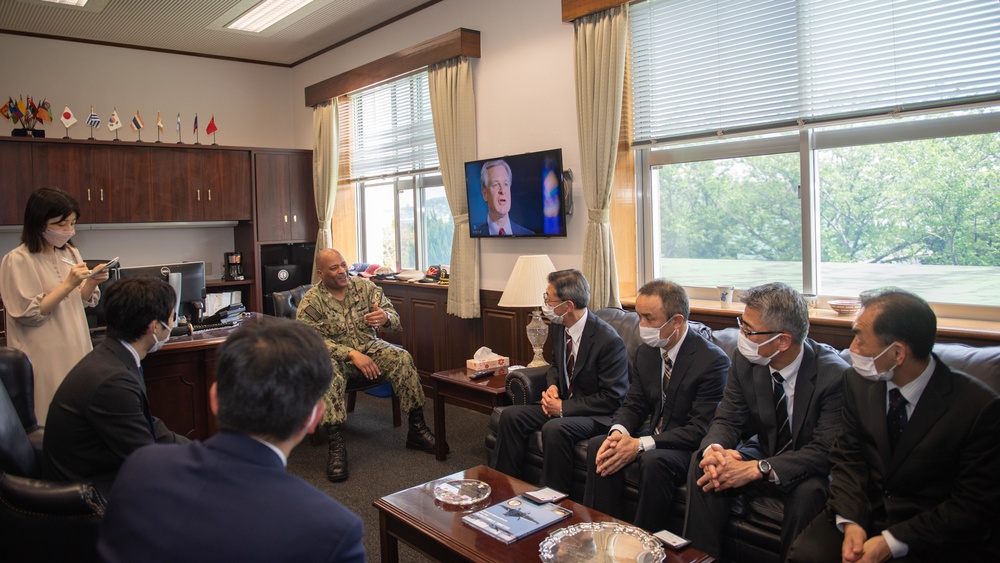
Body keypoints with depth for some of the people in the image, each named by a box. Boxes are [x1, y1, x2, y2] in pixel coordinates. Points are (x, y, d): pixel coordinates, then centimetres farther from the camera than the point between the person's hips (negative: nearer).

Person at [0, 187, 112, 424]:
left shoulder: (70, 253, 7)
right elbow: (29, 314, -15)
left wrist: (92, 282, -7)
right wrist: (68, 284, -21)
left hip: (76, 349, 6)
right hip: (45, 357, -6)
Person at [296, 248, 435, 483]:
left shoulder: (365, 287, 2)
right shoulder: (310, 301, -6)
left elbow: (396, 323, -2)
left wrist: (386, 317, -29)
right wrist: (352, 354, -29)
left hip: (370, 347, 3)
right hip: (336, 355, -3)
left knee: (402, 358, -24)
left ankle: (417, 429, -15)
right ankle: (336, 446, -35)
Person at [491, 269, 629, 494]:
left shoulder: (609, 340, -23)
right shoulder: (558, 327, 1)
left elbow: (613, 398, -18)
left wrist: (564, 407, -19)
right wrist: (552, 386, -3)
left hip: (597, 415, -8)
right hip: (563, 403, 8)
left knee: (554, 429, -34)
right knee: (511, 415, -9)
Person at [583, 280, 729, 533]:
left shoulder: (712, 360, -20)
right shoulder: (645, 352, 2)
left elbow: (700, 430, -22)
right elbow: (633, 404, 7)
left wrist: (640, 445, -28)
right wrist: (619, 432, -17)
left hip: (690, 447, -6)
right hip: (654, 436, 7)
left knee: (653, 461, -35)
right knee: (598, 445, -15)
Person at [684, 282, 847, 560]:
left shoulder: (834, 375, -24)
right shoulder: (745, 360, -11)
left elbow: (826, 452, -26)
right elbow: (727, 419, -6)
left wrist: (757, 469, -36)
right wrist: (713, 449, -31)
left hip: (808, 473, -3)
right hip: (764, 453, 4)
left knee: (808, 492, -35)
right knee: (702, 464, -20)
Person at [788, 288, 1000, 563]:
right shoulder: (858, 381, -2)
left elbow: (975, 506, -12)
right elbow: (848, 457, 4)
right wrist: (851, 523, -12)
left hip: (934, 537, -3)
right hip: (864, 511, 3)